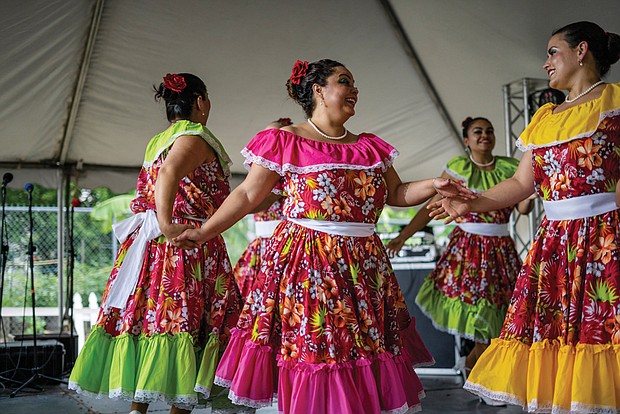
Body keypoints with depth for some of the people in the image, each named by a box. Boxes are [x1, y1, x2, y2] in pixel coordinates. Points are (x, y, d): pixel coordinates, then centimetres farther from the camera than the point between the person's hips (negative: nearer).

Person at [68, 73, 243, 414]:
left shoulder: (156, 142, 19)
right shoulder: (195, 138, -8)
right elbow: (169, 173, -27)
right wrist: (166, 226, -32)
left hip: (149, 245, 8)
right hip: (189, 246, -8)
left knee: (147, 318, 8)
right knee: (183, 320, -6)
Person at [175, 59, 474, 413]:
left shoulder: (371, 148, 14)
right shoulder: (285, 142, 1)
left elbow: (397, 193, 18)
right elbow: (248, 195, 1)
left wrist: (434, 185, 0)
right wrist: (204, 232, -5)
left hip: (364, 263, 5)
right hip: (304, 262, -4)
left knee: (366, 348, 4)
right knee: (309, 347, -3)